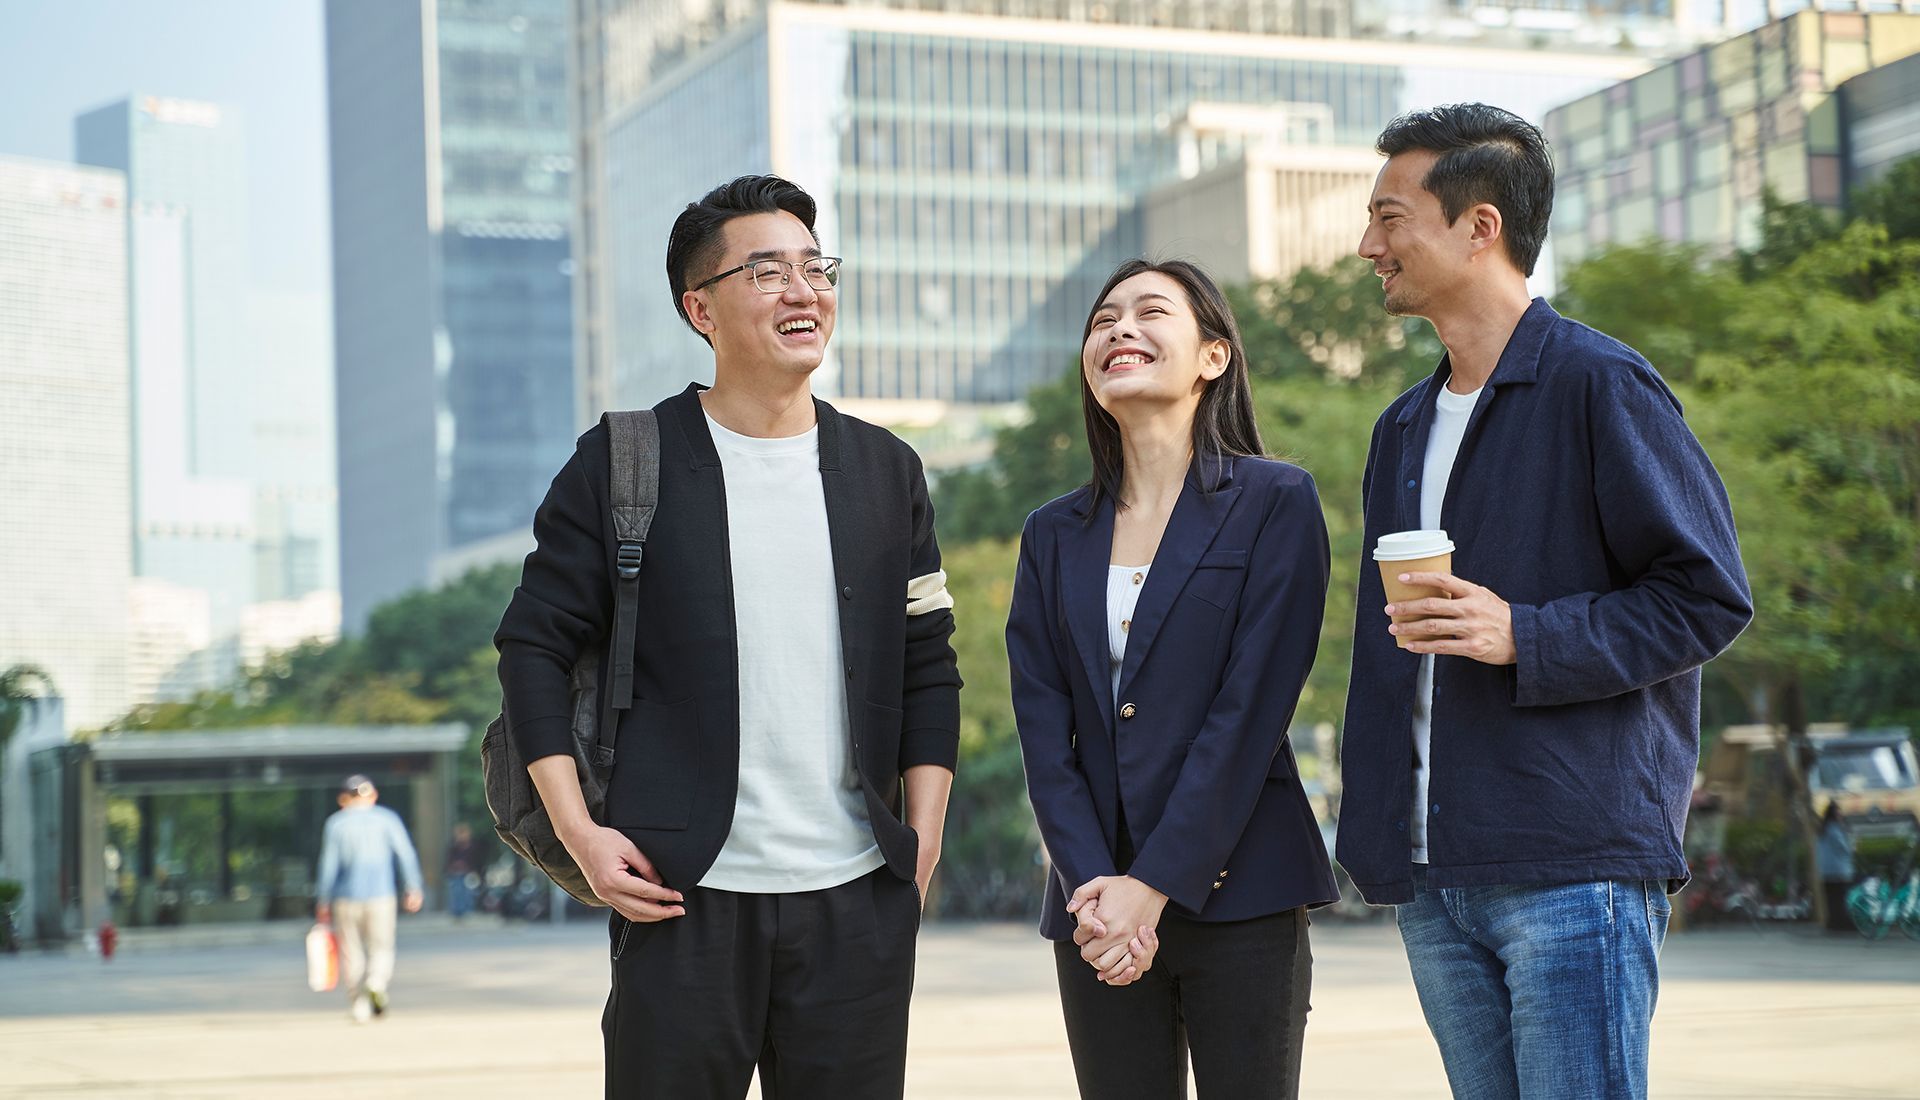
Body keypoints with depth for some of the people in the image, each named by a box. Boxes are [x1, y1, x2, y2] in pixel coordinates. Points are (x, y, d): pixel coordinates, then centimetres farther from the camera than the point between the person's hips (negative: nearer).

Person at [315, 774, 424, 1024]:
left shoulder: (335, 823, 2)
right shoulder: (387, 819, 4)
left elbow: (328, 865, -2)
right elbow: (406, 854, -4)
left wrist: (322, 902, 3)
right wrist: (413, 889, -1)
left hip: (345, 899, 0)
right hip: (381, 895, 0)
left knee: (352, 955, 9)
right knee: (380, 949, 9)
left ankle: (359, 1008, 5)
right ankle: (376, 984, -20)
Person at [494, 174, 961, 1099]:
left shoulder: (887, 471, 11)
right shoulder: (623, 463, 1)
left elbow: (928, 670, 13)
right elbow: (535, 645, 2)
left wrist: (921, 843, 5)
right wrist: (578, 832, -7)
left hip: (857, 902, 3)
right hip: (683, 896, -3)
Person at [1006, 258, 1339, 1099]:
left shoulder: (1277, 503, 0)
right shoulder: (1054, 536, 13)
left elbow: (1250, 711, -8)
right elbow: (1042, 730, 5)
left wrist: (1155, 887, -13)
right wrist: (1092, 885, -10)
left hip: (1235, 895, -3)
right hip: (1098, 909, 4)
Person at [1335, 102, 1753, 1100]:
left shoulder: (1598, 385, -4)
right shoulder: (1403, 429, 19)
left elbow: (1708, 596, -8)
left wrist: (1524, 636, -19)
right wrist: (1370, 841, 15)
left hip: (1575, 866, -7)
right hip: (1435, 884, 7)